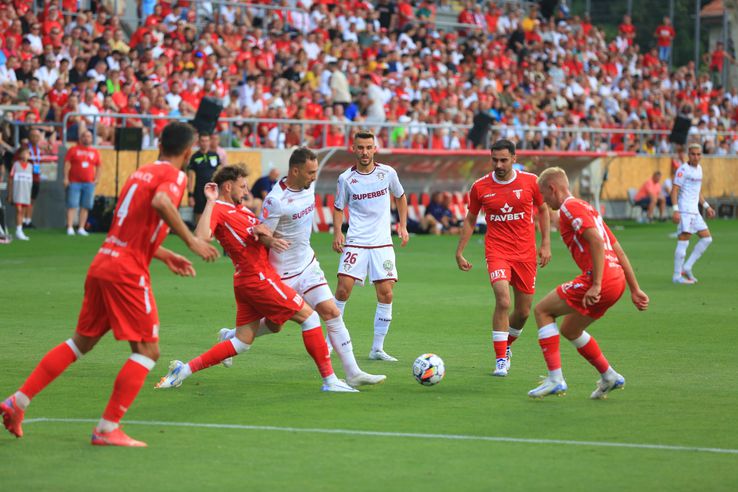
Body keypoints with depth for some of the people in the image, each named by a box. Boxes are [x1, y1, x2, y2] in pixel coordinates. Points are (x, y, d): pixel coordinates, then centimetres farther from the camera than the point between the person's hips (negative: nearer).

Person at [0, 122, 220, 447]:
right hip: (128, 271, -8)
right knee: (147, 351, -1)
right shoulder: (174, 176, -5)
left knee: (82, 342, 19)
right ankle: (108, 428, -5)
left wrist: (164, 256, 30)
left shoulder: (141, 173, 20)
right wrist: (191, 241, -22)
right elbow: (160, 202, -29)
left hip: (102, 263, 8)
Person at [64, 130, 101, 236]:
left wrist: (97, 178, 6)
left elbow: (98, 166, 18)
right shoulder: (73, 150, 4)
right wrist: (66, 178, -8)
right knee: (72, 206, -6)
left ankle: (81, 228, 8)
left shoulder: (95, 152, 12)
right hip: (74, 182, -3)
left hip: (89, 183, 3)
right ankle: (70, 228, -5)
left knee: (85, 207, 2)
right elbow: (67, 164, 0)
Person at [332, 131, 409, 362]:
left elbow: (400, 197, 17)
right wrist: (337, 233, -8)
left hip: (382, 243, 2)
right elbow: (339, 208, 7)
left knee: (386, 294, -3)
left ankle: (377, 349, 6)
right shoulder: (346, 178, -3)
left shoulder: (387, 173, 0)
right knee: (343, 289, -11)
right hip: (355, 242, -2)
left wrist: (403, 226, 9)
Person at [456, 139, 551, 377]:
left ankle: (506, 345, 38)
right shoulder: (480, 187, -3)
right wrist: (460, 252, 7)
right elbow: (470, 219, 9)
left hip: (525, 253, 2)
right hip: (497, 251, -2)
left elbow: (543, 210, 11)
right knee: (503, 301, -22)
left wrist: (545, 244, 5)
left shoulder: (530, 181, -3)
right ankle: (500, 359, -13)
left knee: (523, 311, 8)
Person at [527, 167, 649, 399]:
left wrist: (596, 284, -24)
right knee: (569, 330, 24)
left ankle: (555, 379, -4)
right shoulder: (585, 207, 26)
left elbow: (596, 240, -20)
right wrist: (634, 290, 23)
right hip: (616, 279, 9)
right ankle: (609, 377, 26)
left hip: (602, 279, -9)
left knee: (542, 310, 2)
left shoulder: (570, 207, -4)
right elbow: (619, 251, 24)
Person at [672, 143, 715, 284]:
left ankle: (686, 268, 10)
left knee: (707, 238, 7)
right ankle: (677, 276, -5)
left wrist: (706, 206, 23)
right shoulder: (683, 169, -10)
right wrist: (675, 210, -23)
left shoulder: (699, 168, 16)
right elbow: (674, 190, -15)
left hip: (694, 211, 9)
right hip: (684, 211, -9)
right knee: (683, 241, -9)